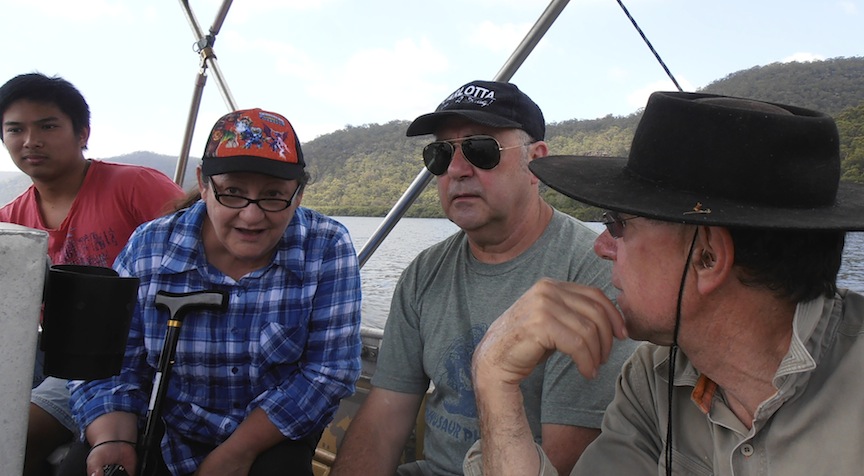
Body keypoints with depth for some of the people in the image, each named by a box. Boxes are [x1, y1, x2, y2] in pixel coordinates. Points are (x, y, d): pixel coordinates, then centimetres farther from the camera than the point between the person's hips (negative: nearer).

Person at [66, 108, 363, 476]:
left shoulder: (327, 249, -14)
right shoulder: (148, 248, -8)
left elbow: (328, 373, -14)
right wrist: (113, 443, -24)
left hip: (269, 441, 0)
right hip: (161, 441, 1)